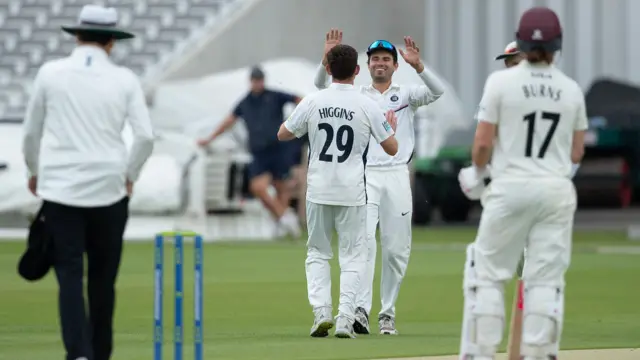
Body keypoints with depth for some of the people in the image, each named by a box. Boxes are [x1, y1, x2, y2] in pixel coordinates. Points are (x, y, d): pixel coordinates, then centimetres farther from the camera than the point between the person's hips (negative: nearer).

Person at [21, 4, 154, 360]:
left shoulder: (50, 73, 1)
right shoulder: (125, 79, 0)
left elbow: (32, 132, 8)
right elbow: (146, 136, -5)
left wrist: (35, 171, 25)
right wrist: (129, 175, 11)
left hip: (59, 188, -1)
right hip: (108, 189, 1)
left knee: (70, 274, -4)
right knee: (103, 277, 12)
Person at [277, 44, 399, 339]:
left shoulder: (313, 102, -2)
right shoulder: (367, 106, -5)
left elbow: (283, 134, 9)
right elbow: (392, 148, -1)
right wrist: (391, 127, 20)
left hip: (318, 191, 1)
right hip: (351, 192, -1)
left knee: (317, 253, 14)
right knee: (352, 255, 7)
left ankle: (321, 310, -2)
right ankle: (345, 317, -5)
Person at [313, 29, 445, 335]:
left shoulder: (406, 95, 11)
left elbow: (437, 91, -7)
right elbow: (321, 88, -2)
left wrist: (417, 66, -25)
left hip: (397, 175, 1)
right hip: (363, 175, -1)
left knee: (396, 248, 2)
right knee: (364, 240, -16)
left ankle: (387, 314, 12)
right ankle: (361, 309, -24)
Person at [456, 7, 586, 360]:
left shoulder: (501, 82, -5)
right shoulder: (571, 89, 5)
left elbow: (483, 142, -5)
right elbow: (577, 153, 9)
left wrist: (477, 174, 13)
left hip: (510, 187, -2)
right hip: (558, 189, 3)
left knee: (488, 274, 5)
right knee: (546, 278, 4)